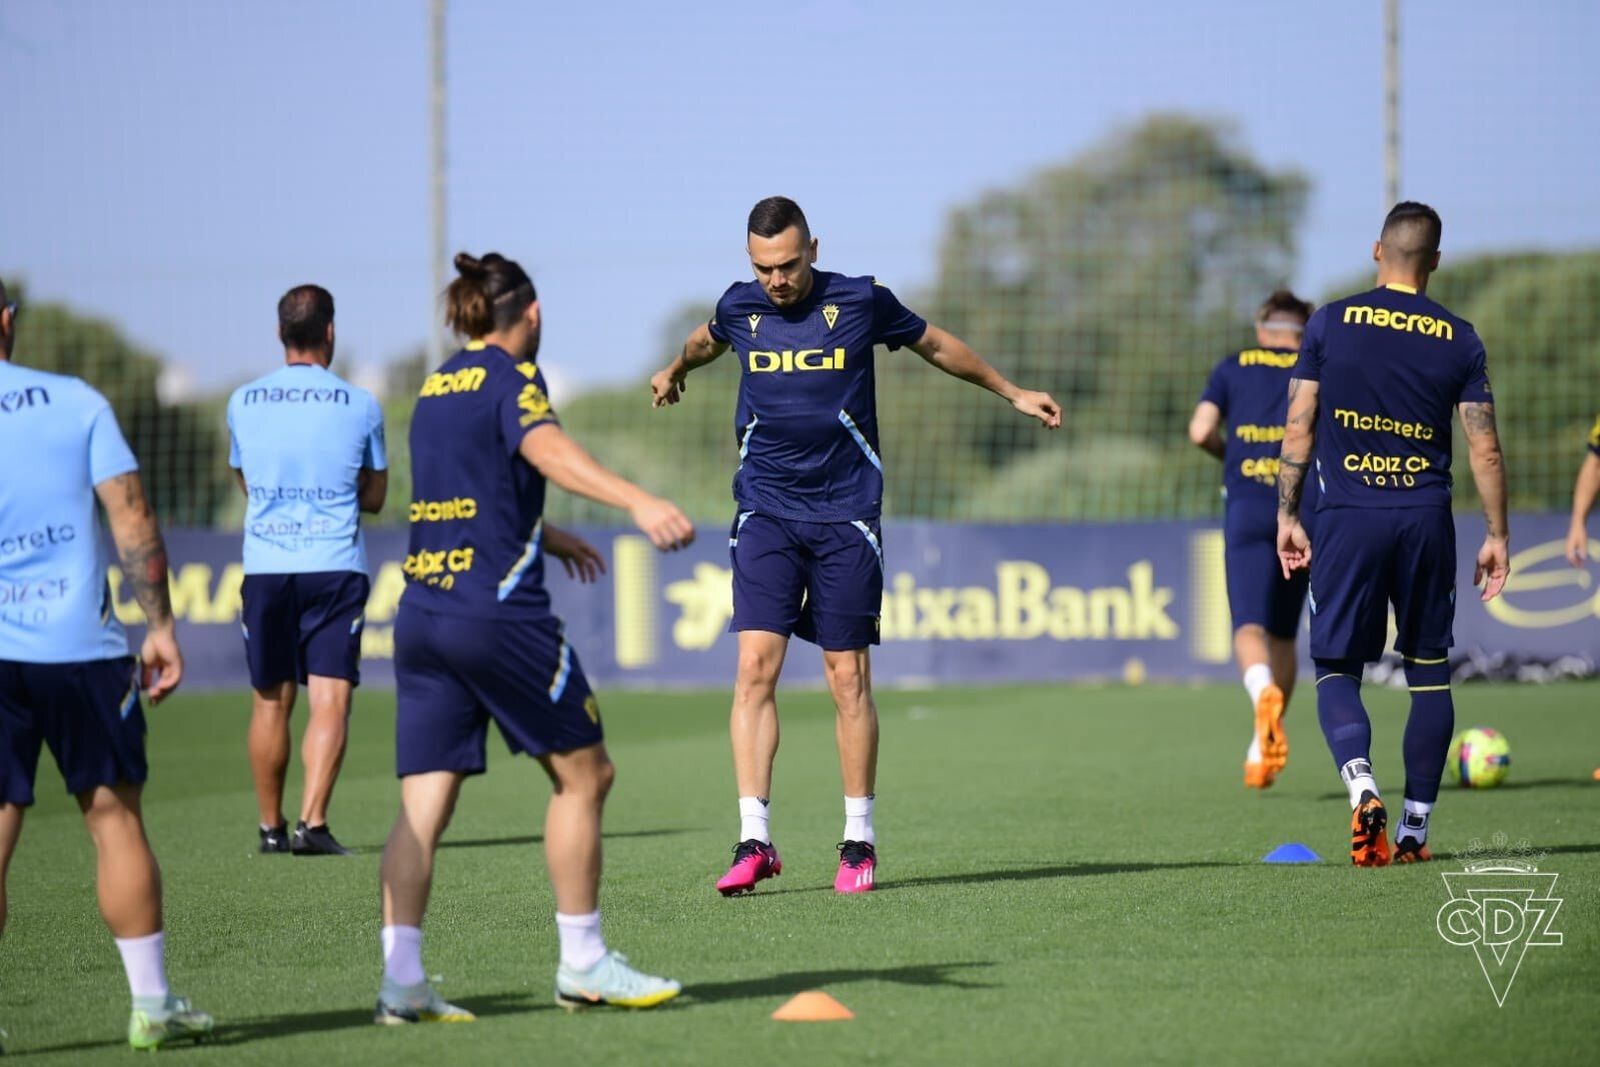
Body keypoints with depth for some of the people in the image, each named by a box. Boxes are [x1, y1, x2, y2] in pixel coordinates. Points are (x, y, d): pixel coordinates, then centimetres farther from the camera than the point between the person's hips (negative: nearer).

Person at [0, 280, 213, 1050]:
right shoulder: (77, 402, 1)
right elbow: (131, 515, -3)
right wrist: (160, 625, 0)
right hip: (84, 645, 1)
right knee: (115, 817, 8)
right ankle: (152, 1005, 10)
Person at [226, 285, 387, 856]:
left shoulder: (243, 402, 5)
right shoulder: (359, 405, 0)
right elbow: (374, 497, 10)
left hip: (265, 567, 2)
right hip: (336, 567, -2)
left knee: (270, 701, 12)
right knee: (330, 699, -5)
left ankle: (271, 826, 18)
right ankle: (312, 822, -17)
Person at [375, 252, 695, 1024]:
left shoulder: (437, 388, 18)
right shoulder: (510, 376, -4)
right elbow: (547, 450, -25)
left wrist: (548, 536, 49)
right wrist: (638, 502, -41)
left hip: (422, 609, 7)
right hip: (496, 610, -7)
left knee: (423, 803, 2)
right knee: (583, 774, 7)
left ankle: (400, 980, -6)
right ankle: (583, 964, 9)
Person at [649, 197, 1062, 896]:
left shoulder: (860, 302, -3)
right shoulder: (739, 308, 3)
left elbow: (935, 345, 15)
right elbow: (706, 341, 28)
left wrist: (1011, 394, 25)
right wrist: (674, 372, 48)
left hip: (846, 514, -1)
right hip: (766, 513, 1)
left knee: (847, 677, -1)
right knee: (755, 665, -12)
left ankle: (859, 840, 10)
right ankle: (754, 840, -12)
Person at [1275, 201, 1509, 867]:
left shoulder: (1329, 324, 0)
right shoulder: (1459, 339, 2)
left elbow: (1299, 429, 1)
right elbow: (1485, 450, 2)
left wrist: (1288, 516, 9)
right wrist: (1497, 536, 10)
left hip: (1347, 518, -1)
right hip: (1426, 520, 1)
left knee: (1337, 669, 5)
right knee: (1429, 670, 12)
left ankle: (1362, 787, -21)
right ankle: (1414, 829, 12)